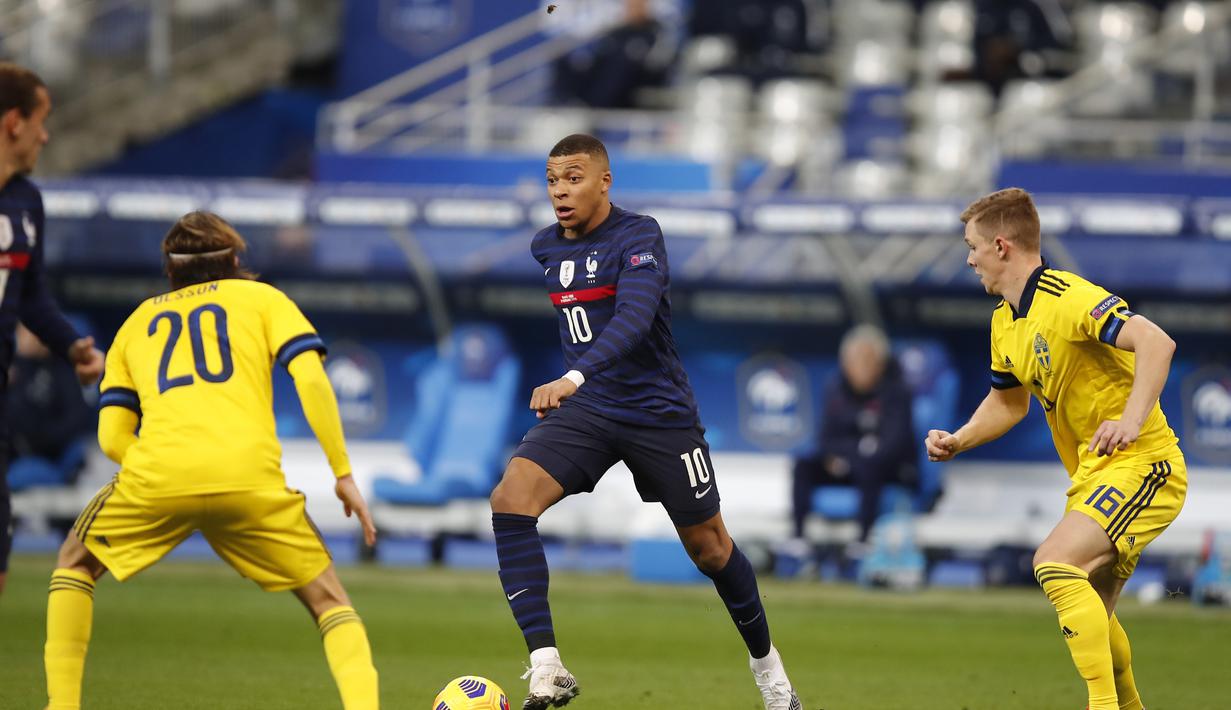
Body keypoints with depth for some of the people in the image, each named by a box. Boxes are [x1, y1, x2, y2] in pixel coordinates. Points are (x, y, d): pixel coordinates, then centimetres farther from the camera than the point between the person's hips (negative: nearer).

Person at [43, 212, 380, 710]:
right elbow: (311, 378, 5)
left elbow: (112, 436, 17)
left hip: (157, 474, 1)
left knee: (75, 565, 28)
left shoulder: (137, 323, 29)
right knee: (327, 598, 14)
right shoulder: (261, 298, 23)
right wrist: (344, 474, 9)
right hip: (250, 476, -1)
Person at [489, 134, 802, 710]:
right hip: (584, 409, 5)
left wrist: (577, 377, -47)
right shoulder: (546, 247, 5)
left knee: (708, 547, 8)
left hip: (659, 413, -4)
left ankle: (766, 662, 36)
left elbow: (636, 314, -34)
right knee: (509, 500, -22)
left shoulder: (638, 236, -16)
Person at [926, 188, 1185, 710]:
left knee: (1056, 563, -27)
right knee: (1088, 618, 15)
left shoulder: (1068, 298, -20)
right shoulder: (1005, 321, 11)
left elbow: (1156, 342, -31)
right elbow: (1008, 401, 26)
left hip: (1141, 465, -10)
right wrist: (957, 441, 9)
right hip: (1092, 475, 10)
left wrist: (1132, 420, -41)